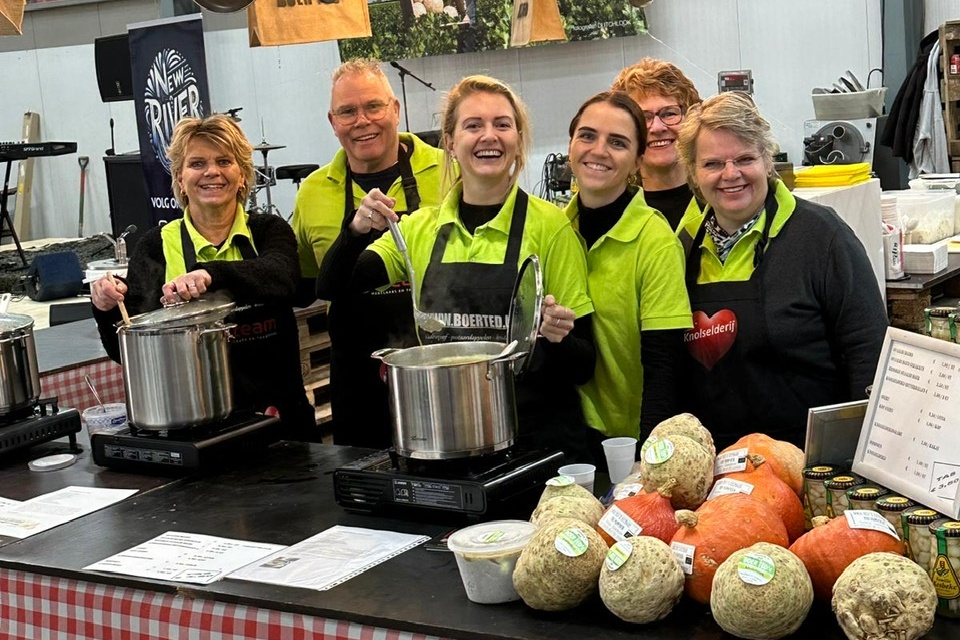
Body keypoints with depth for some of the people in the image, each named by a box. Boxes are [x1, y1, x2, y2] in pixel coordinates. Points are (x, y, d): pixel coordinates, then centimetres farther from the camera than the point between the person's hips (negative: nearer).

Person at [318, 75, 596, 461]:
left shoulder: (549, 226, -6)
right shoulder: (421, 228, 5)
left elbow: (583, 366, -4)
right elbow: (332, 291, 1)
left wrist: (556, 338, -25)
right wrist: (357, 232, -15)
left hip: (539, 441, -3)